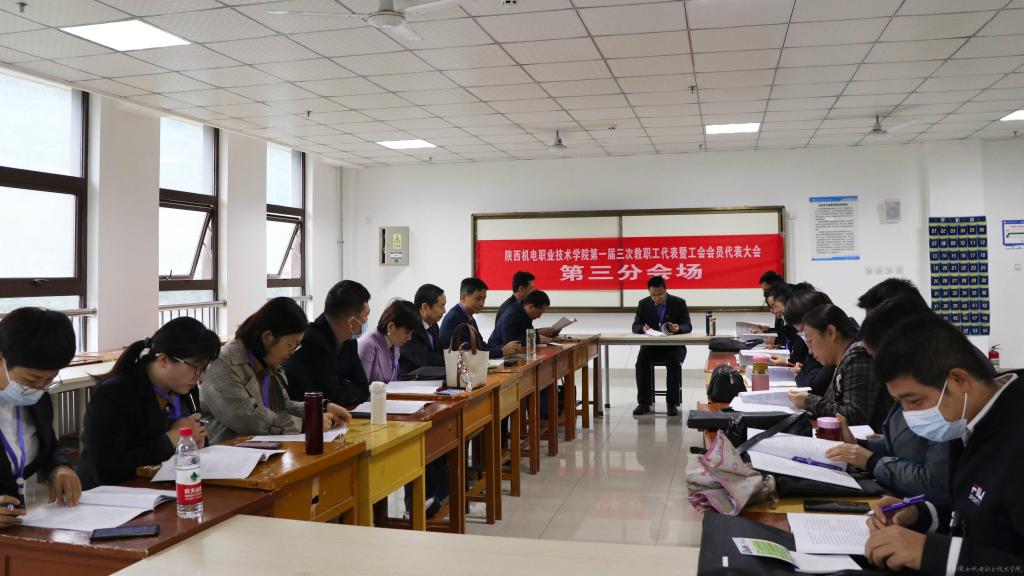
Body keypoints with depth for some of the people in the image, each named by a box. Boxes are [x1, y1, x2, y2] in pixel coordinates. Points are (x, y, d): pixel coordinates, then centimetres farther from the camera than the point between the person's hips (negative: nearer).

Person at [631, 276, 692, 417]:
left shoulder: (679, 303, -1)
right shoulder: (643, 304, 4)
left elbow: (688, 326, -4)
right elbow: (635, 326, 1)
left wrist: (678, 328, -29)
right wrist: (643, 328, -24)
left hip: (674, 346, -1)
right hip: (651, 346, 2)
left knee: (674, 362, -33)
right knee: (641, 361, -28)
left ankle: (673, 403, -23)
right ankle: (644, 403, -21)